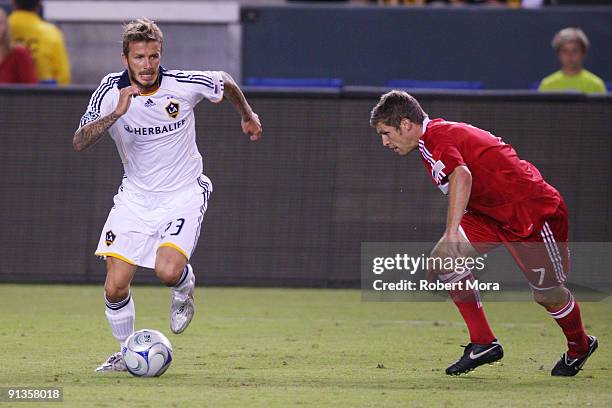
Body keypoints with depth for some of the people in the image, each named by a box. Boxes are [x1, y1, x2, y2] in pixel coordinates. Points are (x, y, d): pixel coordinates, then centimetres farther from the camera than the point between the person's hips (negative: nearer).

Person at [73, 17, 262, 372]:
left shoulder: (185, 84, -15)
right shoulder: (111, 91, -13)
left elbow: (224, 82, 8)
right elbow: (79, 143, -23)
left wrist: (248, 115, 25)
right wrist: (116, 114, -37)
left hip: (184, 193, -2)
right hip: (136, 195, 2)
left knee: (168, 271, -26)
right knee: (115, 287, -6)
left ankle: (185, 288, 13)